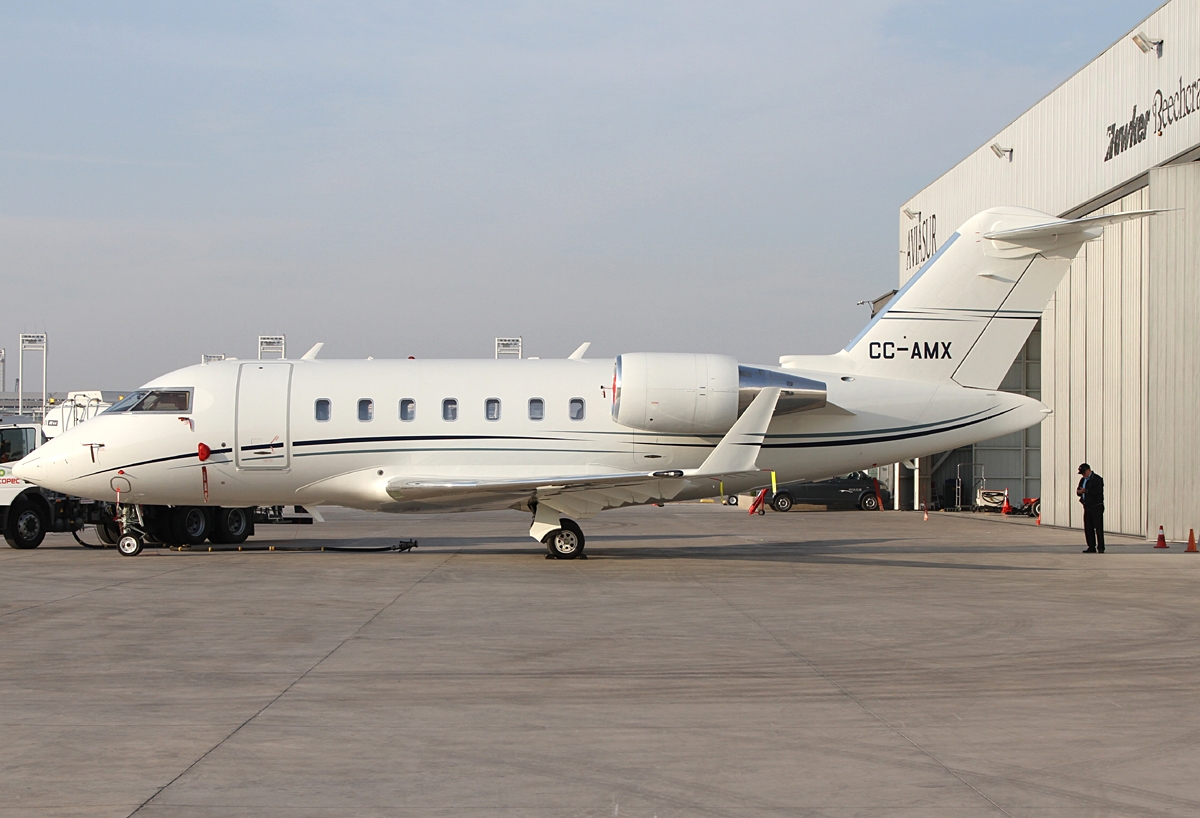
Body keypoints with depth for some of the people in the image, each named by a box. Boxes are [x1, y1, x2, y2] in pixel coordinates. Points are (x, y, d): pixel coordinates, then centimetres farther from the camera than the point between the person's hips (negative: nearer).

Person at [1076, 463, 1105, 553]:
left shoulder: (1097, 479, -8)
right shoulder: (1083, 480, 17)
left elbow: (1098, 492, -20)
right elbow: (1079, 491, 17)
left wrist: (1086, 491, -22)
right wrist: (1079, 491, -7)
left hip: (1096, 507, -8)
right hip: (1087, 508, 8)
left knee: (1098, 528, -7)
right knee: (1088, 529, 7)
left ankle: (1100, 548, -5)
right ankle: (1091, 547, 12)